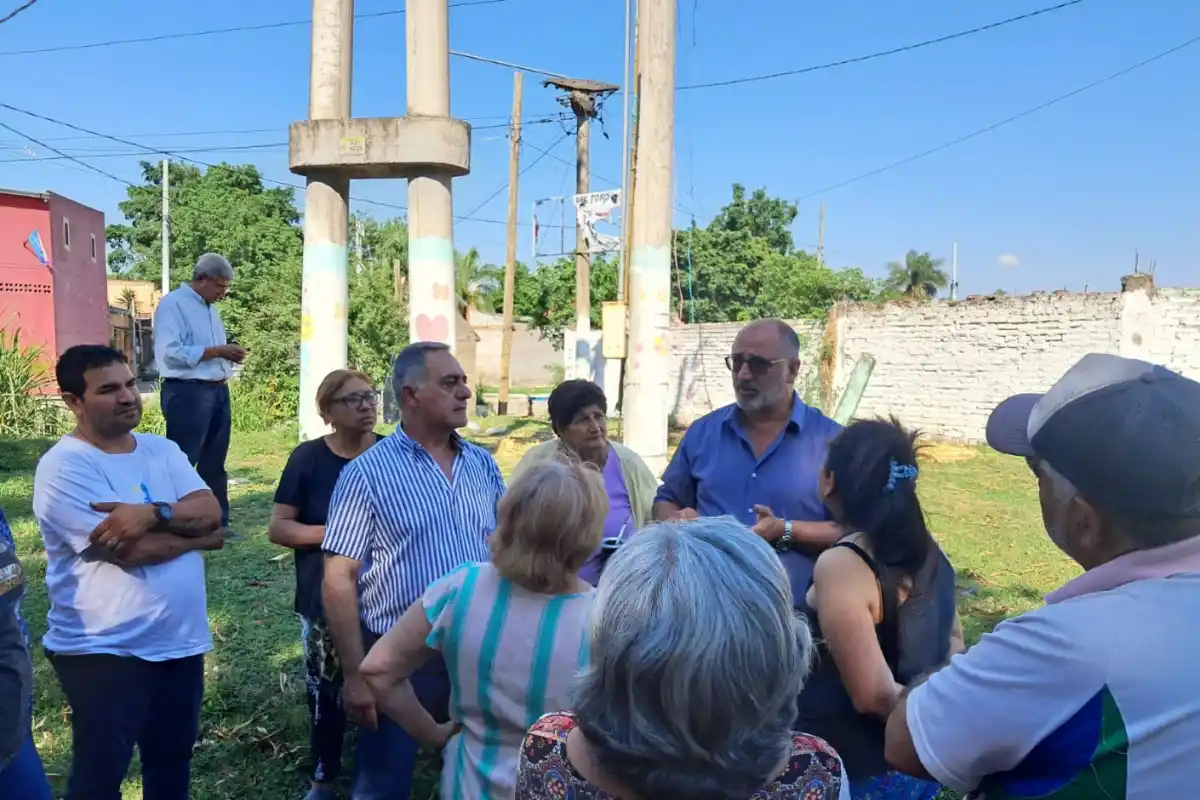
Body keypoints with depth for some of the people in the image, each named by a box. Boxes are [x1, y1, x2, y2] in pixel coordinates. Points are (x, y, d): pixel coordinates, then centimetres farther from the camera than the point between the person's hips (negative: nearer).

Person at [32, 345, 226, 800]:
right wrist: (196, 533, -8)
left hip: (181, 640, 6)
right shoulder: (63, 467, -15)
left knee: (173, 761, 21)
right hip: (104, 649, -6)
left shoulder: (162, 450, 6)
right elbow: (130, 551, -23)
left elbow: (211, 511, -7)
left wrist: (154, 513, -25)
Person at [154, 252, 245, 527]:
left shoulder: (210, 308, 18)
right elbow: (171, 352, -20)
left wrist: (229, 356, 2)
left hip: (218, 391, 9)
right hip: (187, 393, -9)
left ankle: (217, 523, 21)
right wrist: (217, 351, -17)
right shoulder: (172, 304, -9)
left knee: (214, 463, 13)